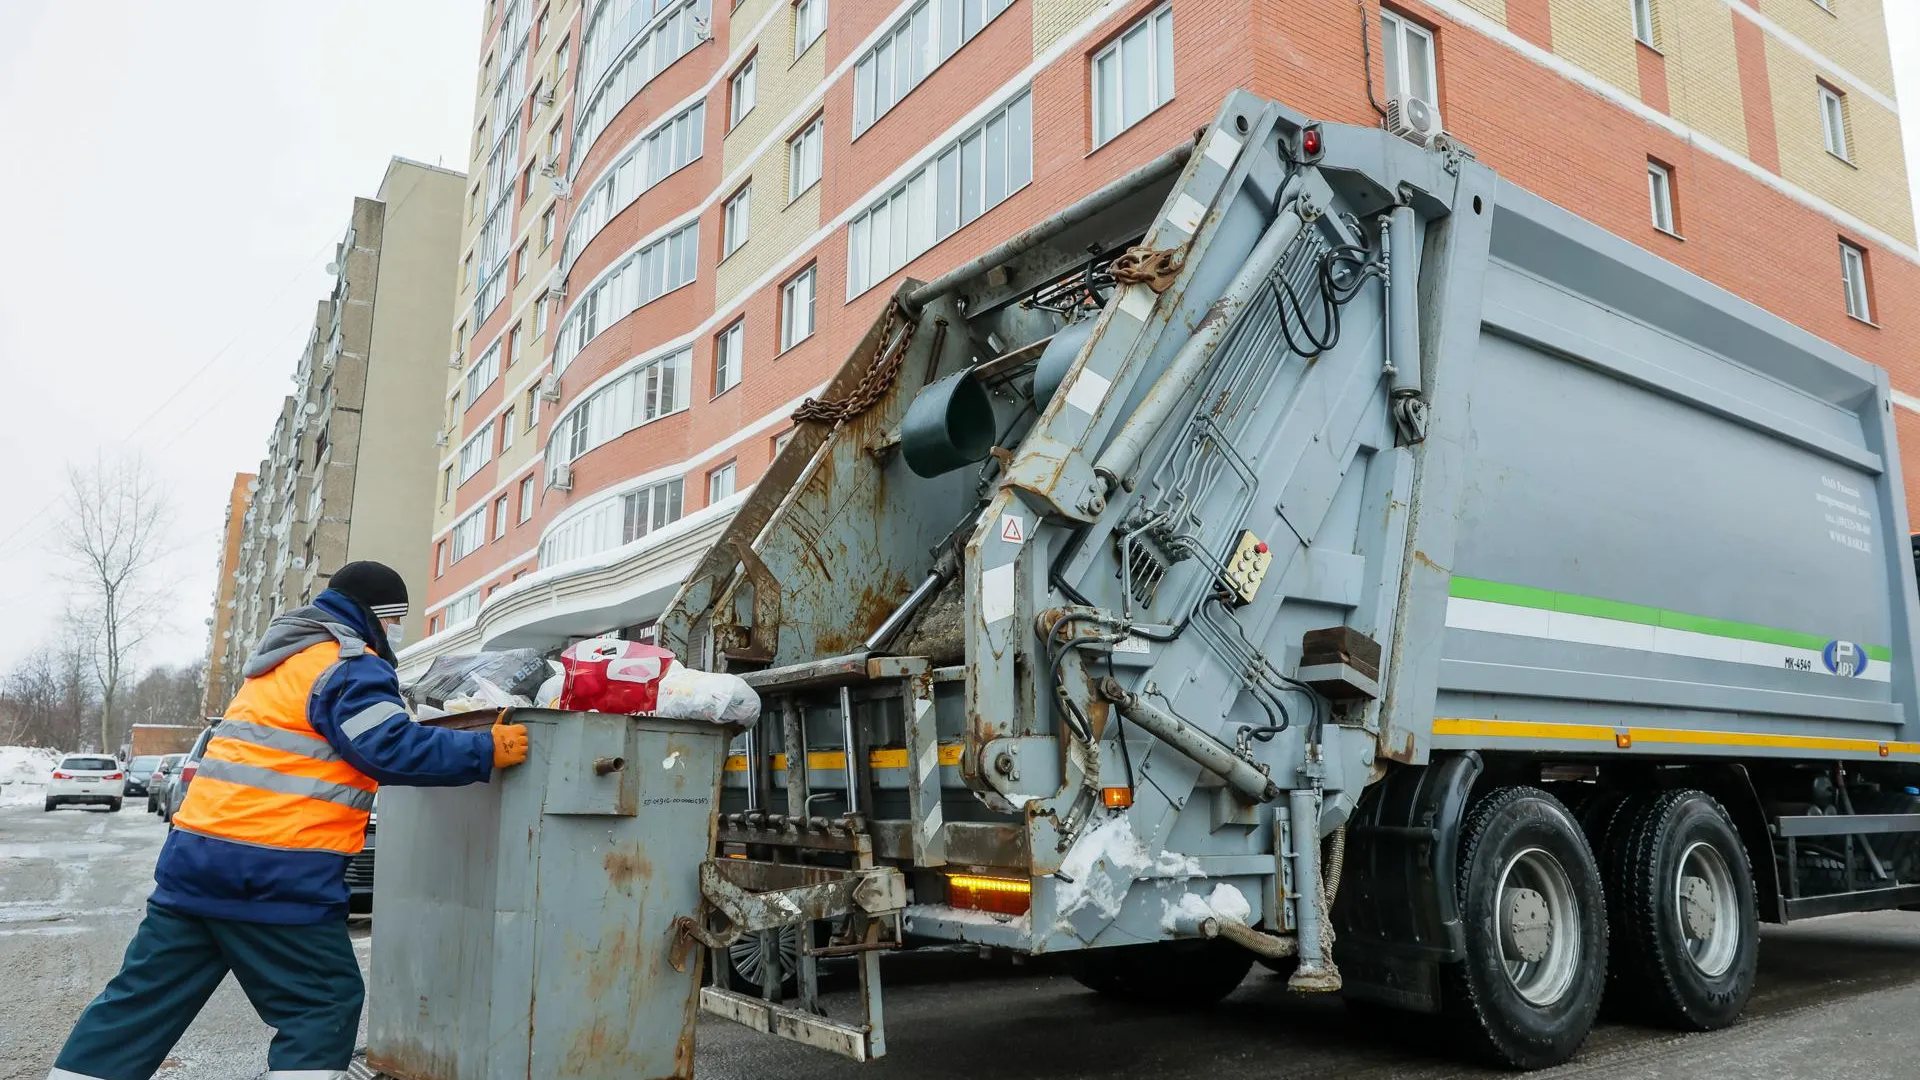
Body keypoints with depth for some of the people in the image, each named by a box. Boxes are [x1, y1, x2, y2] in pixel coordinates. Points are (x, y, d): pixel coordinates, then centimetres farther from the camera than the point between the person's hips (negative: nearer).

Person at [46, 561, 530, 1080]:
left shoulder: (286, 660, 21)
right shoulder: (350, 667, -9)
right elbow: (393, 751, -20)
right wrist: (487, 750, -17)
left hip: (196, 851, 9)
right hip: (278, 872, -9)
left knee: (145, 996, 16)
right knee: (325, 1004, 1)